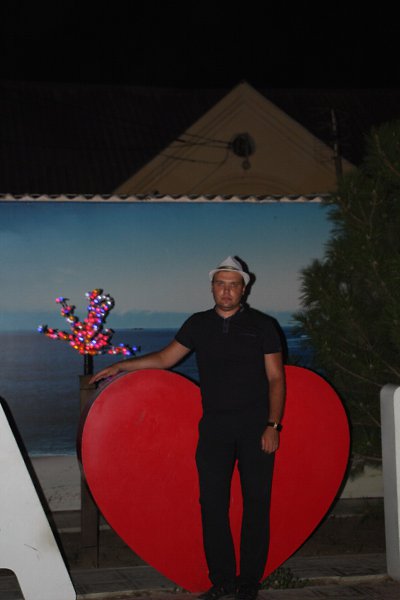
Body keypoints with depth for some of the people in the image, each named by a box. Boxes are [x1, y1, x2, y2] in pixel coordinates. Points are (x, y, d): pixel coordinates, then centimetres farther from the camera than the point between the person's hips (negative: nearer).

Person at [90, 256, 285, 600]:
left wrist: (273, 425, -8)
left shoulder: (261, 325, 2)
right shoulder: (198, 324, 10)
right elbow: (165, 358, 15)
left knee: (255, 502, 1)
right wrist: (120, 366, 8)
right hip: (214, 425, 3)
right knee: (212, 501, 0)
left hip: (255, 425, -2)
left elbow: (276, 378, 0)